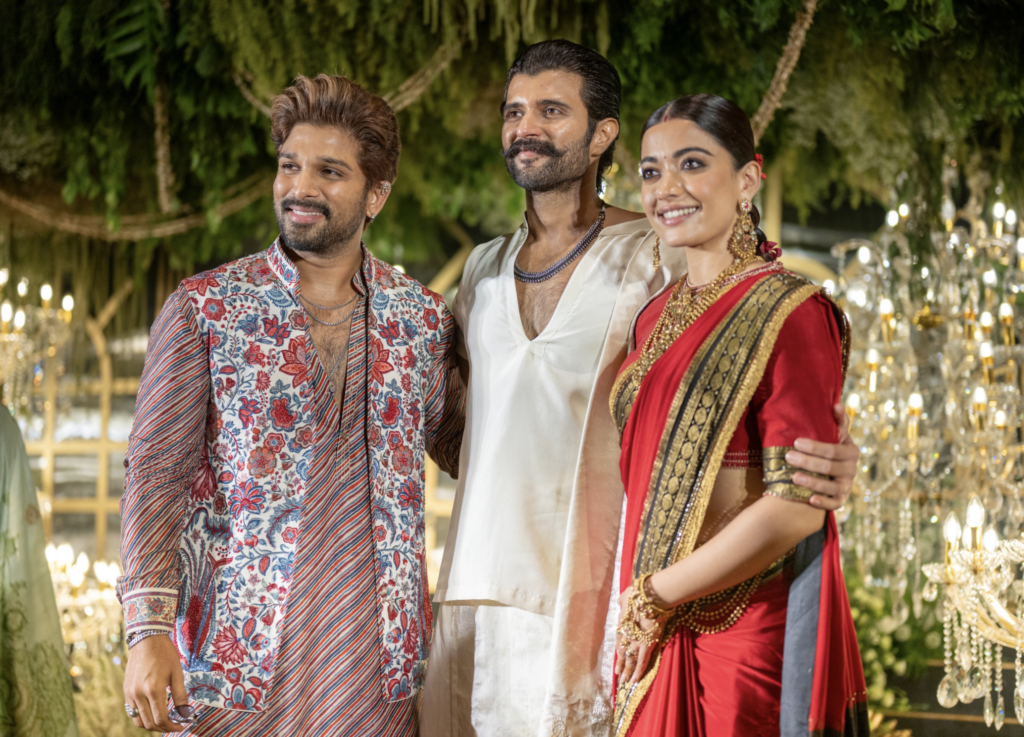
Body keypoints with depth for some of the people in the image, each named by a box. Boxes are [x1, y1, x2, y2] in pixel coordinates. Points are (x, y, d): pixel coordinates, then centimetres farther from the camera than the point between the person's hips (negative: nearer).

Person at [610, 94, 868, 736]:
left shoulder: (787, 312, -12)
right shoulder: (659, 316, 11)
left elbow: (796, 507, -19)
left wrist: (652, 598, -13)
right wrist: (642, 605, 5)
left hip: (751, 629, -7)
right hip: (660, 637, 7)